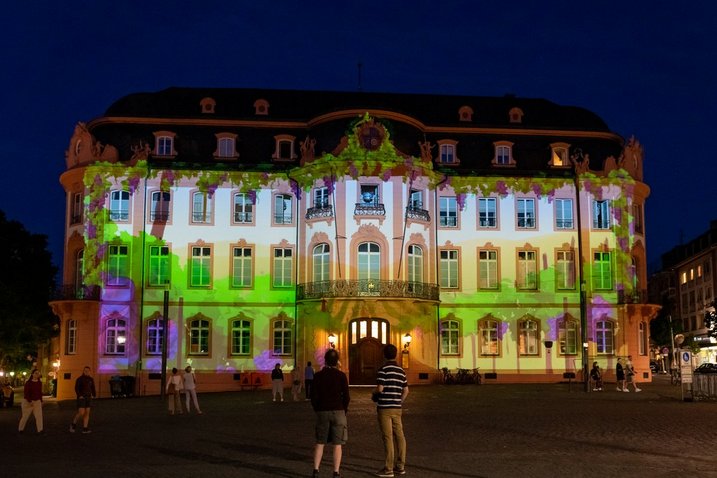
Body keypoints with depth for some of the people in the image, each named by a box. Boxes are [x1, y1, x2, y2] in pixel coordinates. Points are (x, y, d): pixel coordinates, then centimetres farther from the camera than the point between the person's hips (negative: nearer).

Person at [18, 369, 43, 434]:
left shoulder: (40, 383, 5)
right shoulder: (28, 382, -10)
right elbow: (26, 393, -14)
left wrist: (41, 401, 11)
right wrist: (30, 401, -21)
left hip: (37, 401, 4)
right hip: (27, 401, -4)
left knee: (39, 416, -6)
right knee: (25, 416, 6)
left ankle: (40, 430, -7)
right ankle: (20, 429, 24)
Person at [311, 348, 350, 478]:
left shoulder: (318, 375, 0)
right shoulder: (341, 375, -5)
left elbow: (314, 396, 0)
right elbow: (346, 396, -6)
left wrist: (317, 409, 13)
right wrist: (344, 410, 9)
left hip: (322, 412, 2)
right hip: (338, 412, -2)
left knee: (320, 443, 12)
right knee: (337, 444, 2)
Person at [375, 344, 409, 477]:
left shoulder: (383, 369, -10)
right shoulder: (401, 370, 10)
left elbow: (380, 389, -16)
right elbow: (406, 390, 12)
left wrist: (374, 392, 6)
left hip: (384, 407, -6)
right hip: (397, 408, 6)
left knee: (387, 438, -5)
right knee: (399, 436, 9)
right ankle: (400, 466, 14)